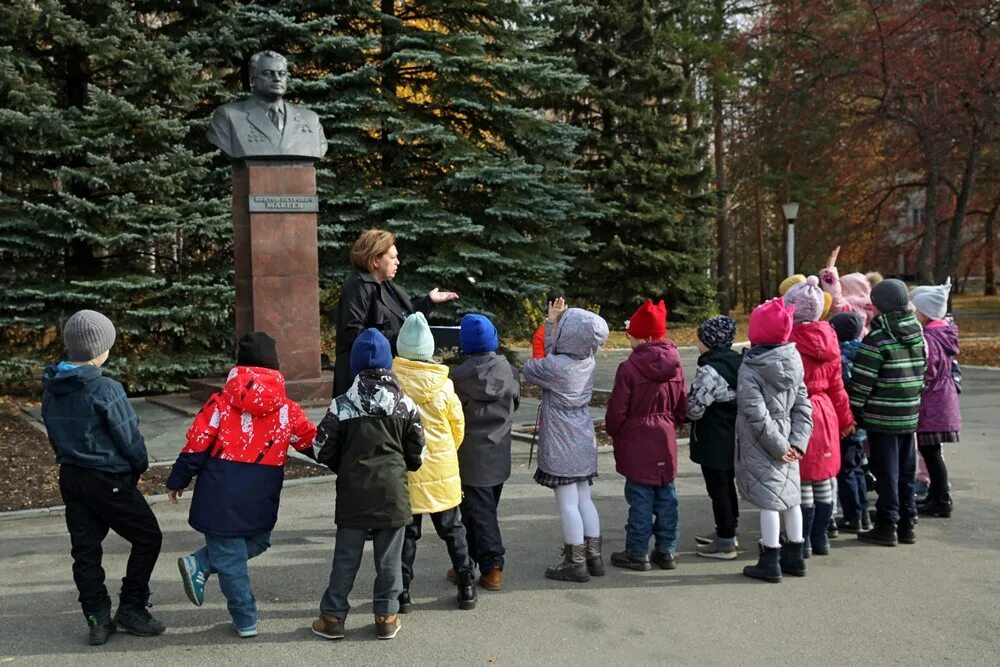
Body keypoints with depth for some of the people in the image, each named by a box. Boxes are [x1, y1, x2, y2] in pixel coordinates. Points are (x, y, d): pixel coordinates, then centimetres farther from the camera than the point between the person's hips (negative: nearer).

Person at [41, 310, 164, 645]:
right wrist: (139, 467, 3)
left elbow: (55, 434, 12)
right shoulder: (105, 390, -21)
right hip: (108, 479, -7)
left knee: (85, 549, 12)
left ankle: (98, 619, 16)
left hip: (70, 477, 8)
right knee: (147, 537, 8)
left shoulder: (51, 390, 3)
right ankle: (131, 610, 11)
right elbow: (129, 437, -14)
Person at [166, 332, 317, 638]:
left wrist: (177, 481, 8)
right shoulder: (287, 409, -1)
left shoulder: (221, 403, -6)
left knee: (230, 557, 10)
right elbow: (314, 444, 8)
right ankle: (200, 566, 13)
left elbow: (196, 447, -5)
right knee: (257, 541, 25)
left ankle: (245, 620, 13)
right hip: (261, 500, 1)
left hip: (221, 496, -1)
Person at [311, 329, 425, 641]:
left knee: (346, 557, 9)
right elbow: (418, 452, 3)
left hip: (353, 491, 0)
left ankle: (333, 617, 16)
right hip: (392, 490, 0)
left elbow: (323, 450, -2)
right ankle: (386, 617, 15)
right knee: (389, 557, 9)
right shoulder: (405, 404, -1)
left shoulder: (341, 405, -5)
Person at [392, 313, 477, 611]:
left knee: (406, 532, 10)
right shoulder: (444, 385, -8)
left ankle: (402, 592, 13)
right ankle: (466, 587, 20)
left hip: (403, 471, -1)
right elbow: (458, 428, 2)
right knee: (452, 529, 15)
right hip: (441, 470, 1)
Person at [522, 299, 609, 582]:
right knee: (584, 499, 14)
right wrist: (553, 321, 7)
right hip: (584, 441, 7)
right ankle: (594, 557, 21)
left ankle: (575, 563, 8)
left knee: (568, 503, 1)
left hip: (560, 443, -7)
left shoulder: (554, 366, -22)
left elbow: (529, 369, -3)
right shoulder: (588, 362, -1)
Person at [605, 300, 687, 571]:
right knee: (666, 496, 12)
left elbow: (617, 410, -12)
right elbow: (682, 407, 8)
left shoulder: (629, 368, -17)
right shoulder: (675, 366, 2)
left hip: (636, 443, -5)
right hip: (665, 440, 6)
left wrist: (613, 432, 6)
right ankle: (666, 551, 19)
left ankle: (637, 553, 9)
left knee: (640, 498, 1)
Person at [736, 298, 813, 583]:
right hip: (786, 442, 6)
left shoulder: (749, 369, -15)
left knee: (768, 500, -1)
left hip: (760, 445, -6)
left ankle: (770, 562, 6)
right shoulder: (794, 362, 4)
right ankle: (794, 557, 27)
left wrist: (779, 445, -13)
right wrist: (796, 441, -1)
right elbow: (802, 406, 2)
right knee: (790, 497, 15)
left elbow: (757, 414, -20)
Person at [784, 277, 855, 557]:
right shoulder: (828, 338, 5)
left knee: (802, 482, 0)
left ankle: (803, 541, 8)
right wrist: (845, 418, 21)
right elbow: (836, 384, 11)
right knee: (823, 479, 14)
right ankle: (821, 537, 25)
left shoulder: (789, 339, -16)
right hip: (825, 412, 7)